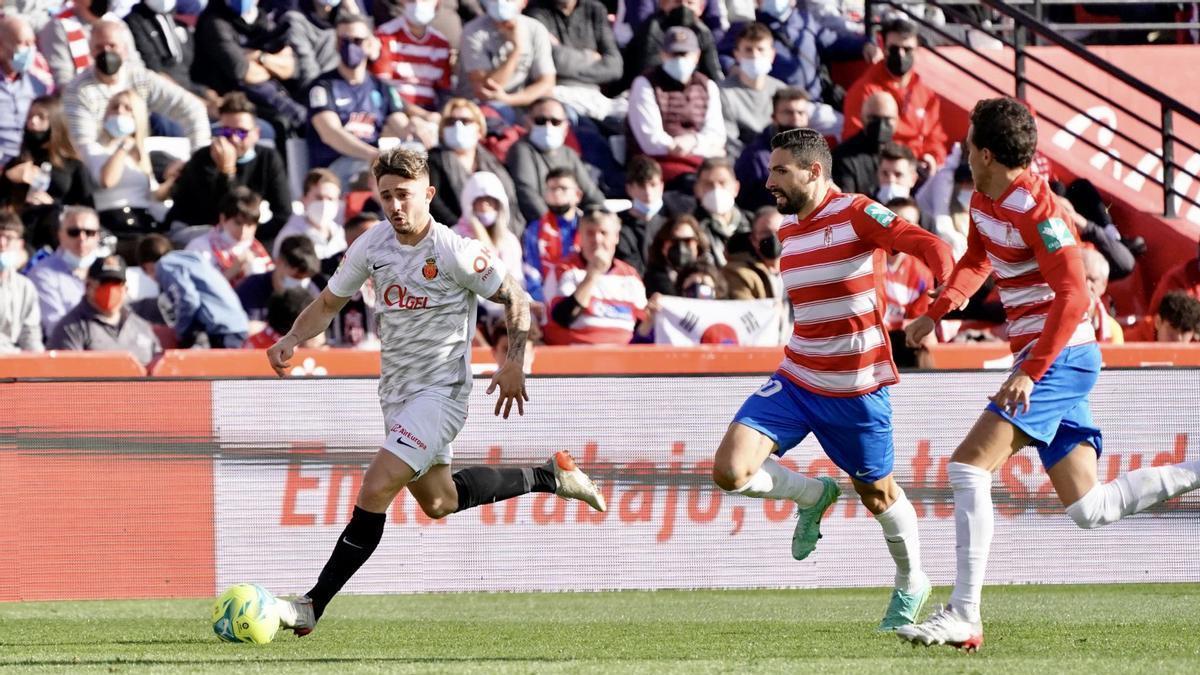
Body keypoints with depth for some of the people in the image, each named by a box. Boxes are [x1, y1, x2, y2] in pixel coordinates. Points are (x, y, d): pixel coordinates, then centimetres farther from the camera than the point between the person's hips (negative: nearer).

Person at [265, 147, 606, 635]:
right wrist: (292, 340, -10)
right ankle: (550, 476, 41)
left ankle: (312, 606, -18)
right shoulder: (371, 245, -2)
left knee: (375, 490, -20)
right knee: (438, 501, 22)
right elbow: (328, 303, 8)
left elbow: (514, 298, -7)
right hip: (397, 393, 8)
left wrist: (514, 364, -13)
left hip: (440, 392, -8)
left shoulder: (456, 252, -18)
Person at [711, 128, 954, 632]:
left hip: (855, 390, -6)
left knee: (876, 494, 10)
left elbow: (927, 244, -28)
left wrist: (949, 290, -47)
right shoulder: (787, 229, 8)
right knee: (730, 471, -13)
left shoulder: (857, 214, -15)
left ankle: (911, 584, 37)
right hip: (795, 381, 6)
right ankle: (813, 496, 16)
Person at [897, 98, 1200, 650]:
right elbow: (977, 260, 30)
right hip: (1048, 361, 10)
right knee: (1089, 511, 8)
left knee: (967, 467, -17)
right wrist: (937, 311, 13)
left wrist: (1030, 372, -29)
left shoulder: (1035, 209, -18)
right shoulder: (982, 202, 10)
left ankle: (964, 616, -19)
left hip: (1060, 357, -10)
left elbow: (1074, 296, -24)